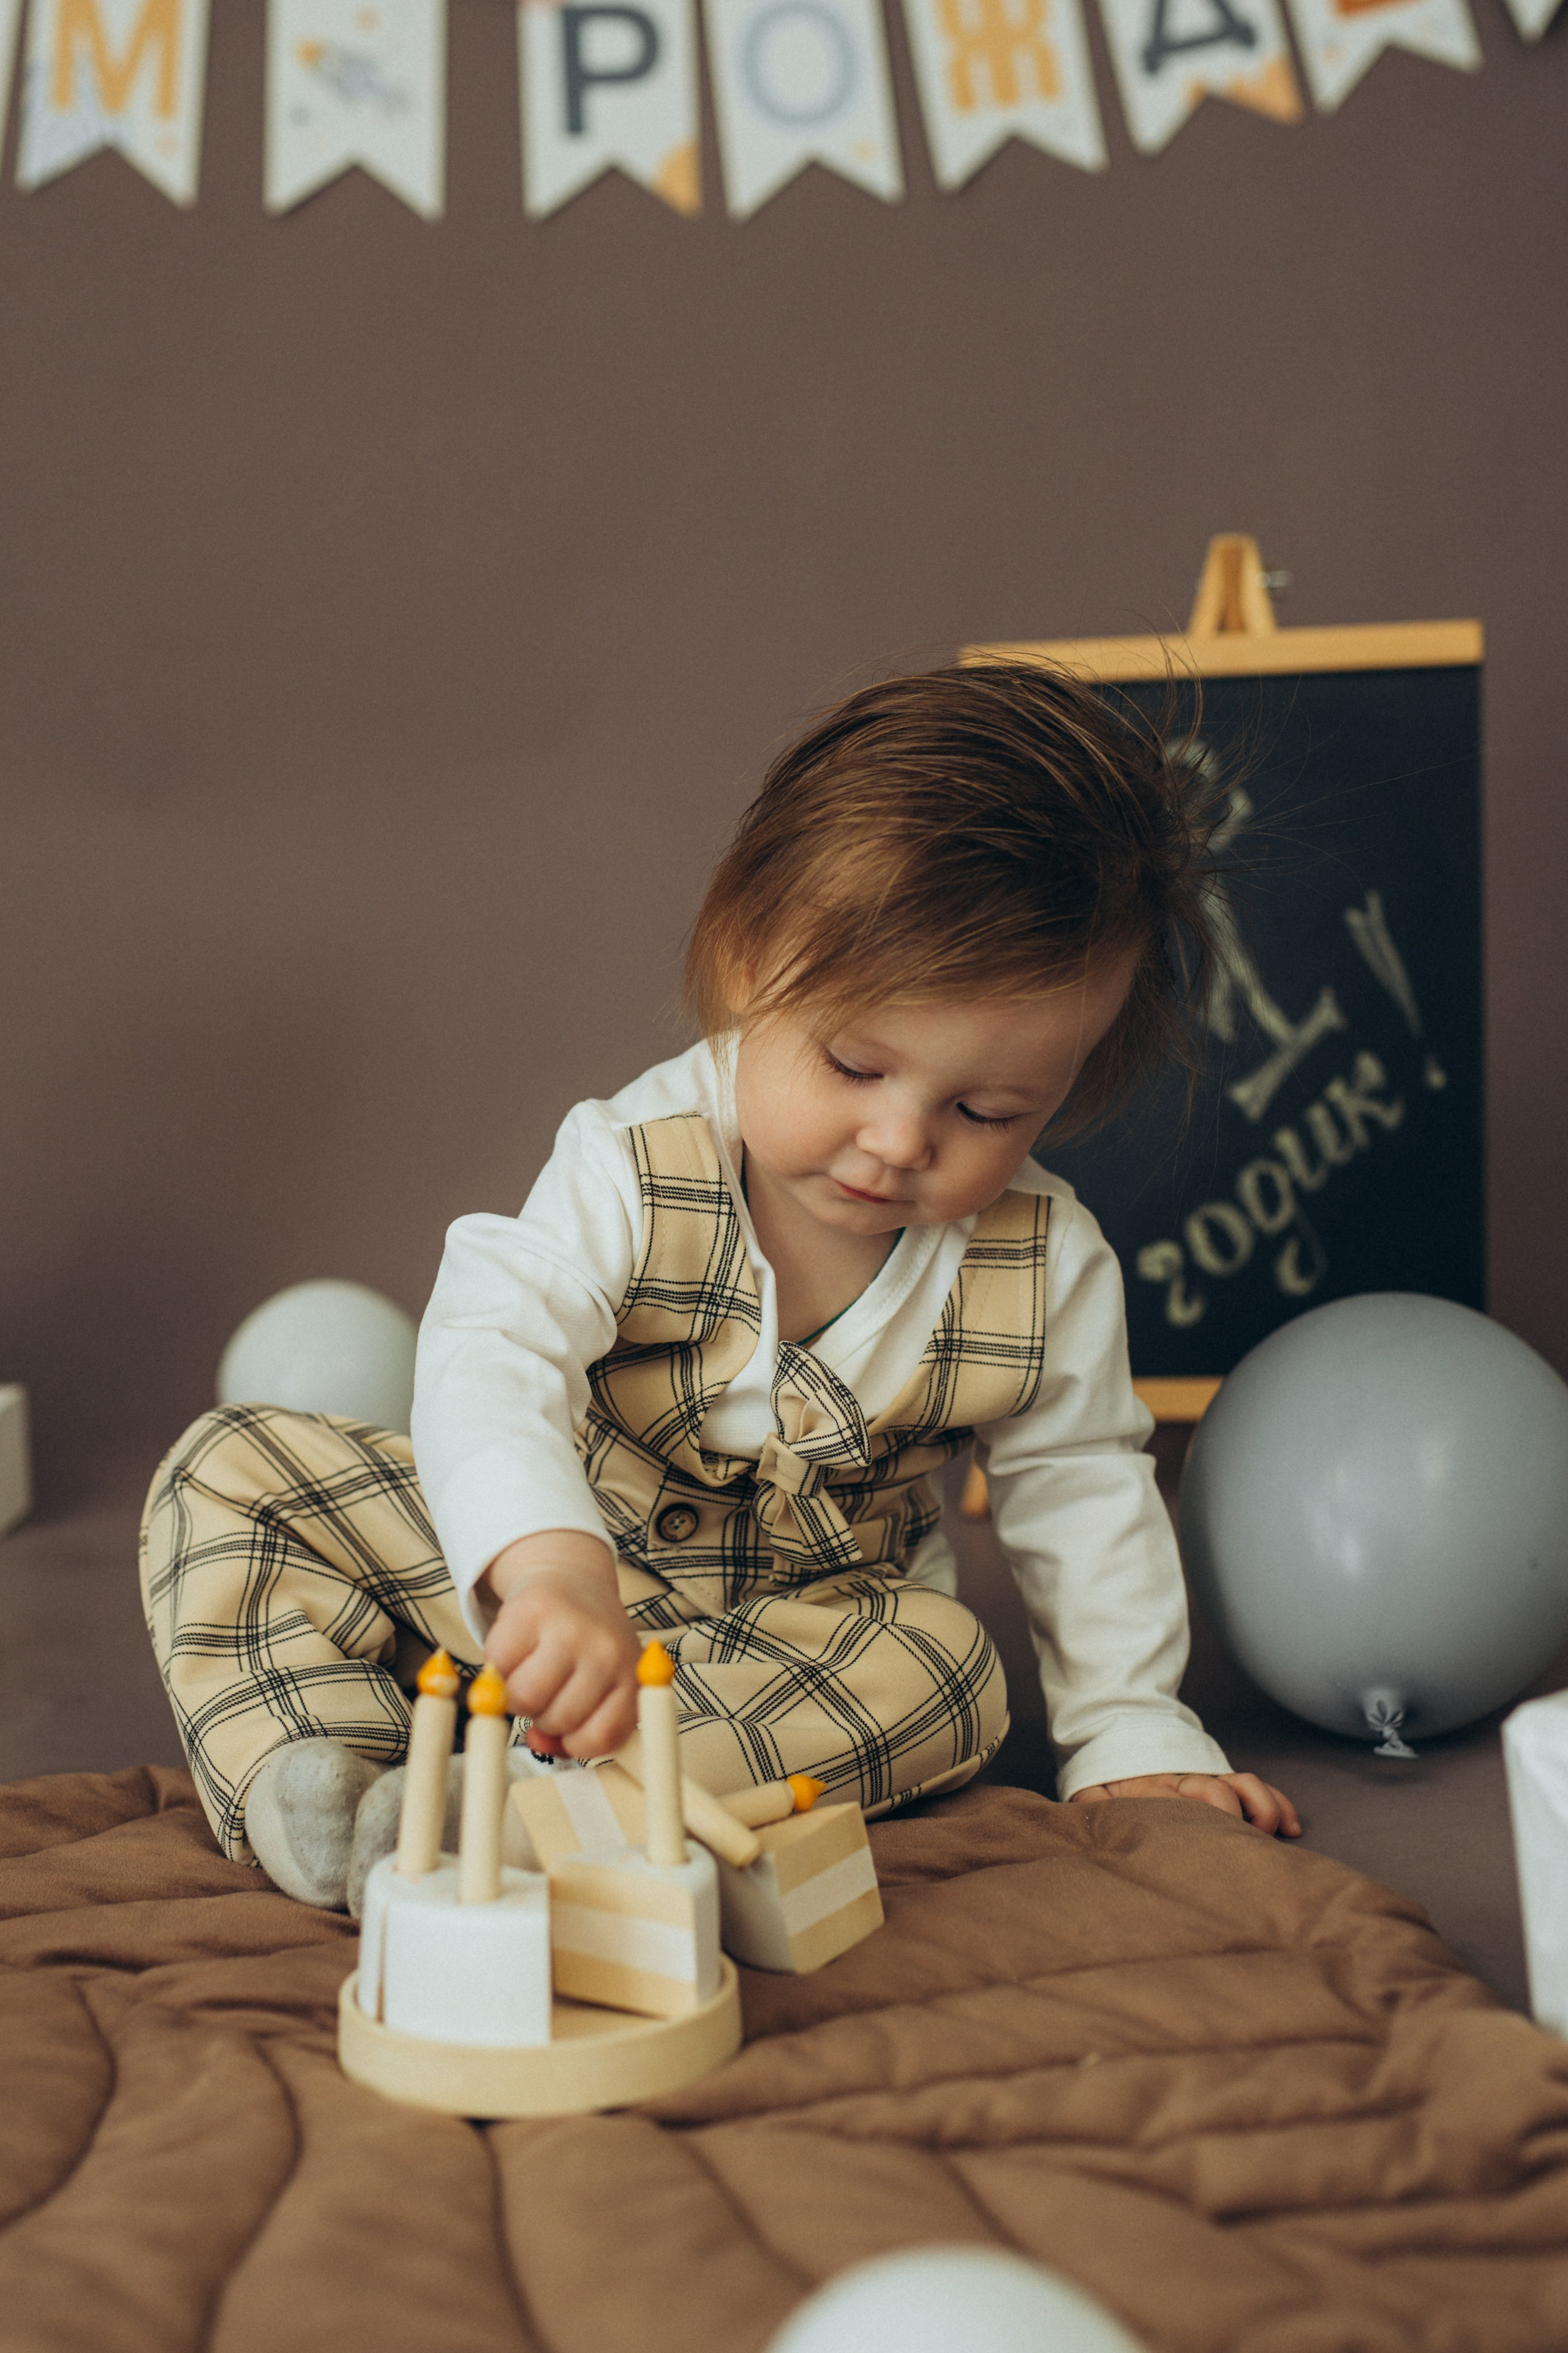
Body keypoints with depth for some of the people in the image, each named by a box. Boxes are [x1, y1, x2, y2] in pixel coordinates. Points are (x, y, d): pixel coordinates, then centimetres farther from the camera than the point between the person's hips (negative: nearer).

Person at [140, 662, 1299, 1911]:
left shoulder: (1047, 1268, -14)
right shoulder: (636, 1168, -24)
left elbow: (1079, 1483, 1)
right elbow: (491, 1352, -39)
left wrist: (1131, 1725, -1)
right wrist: (548, 1561, -58)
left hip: (814, 1622, 1)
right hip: (549, 1555, -1)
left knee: (944, 1666, -33)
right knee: (232, 1469, -12)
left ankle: (520, 1796, -39)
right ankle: (320, 1766, -31)